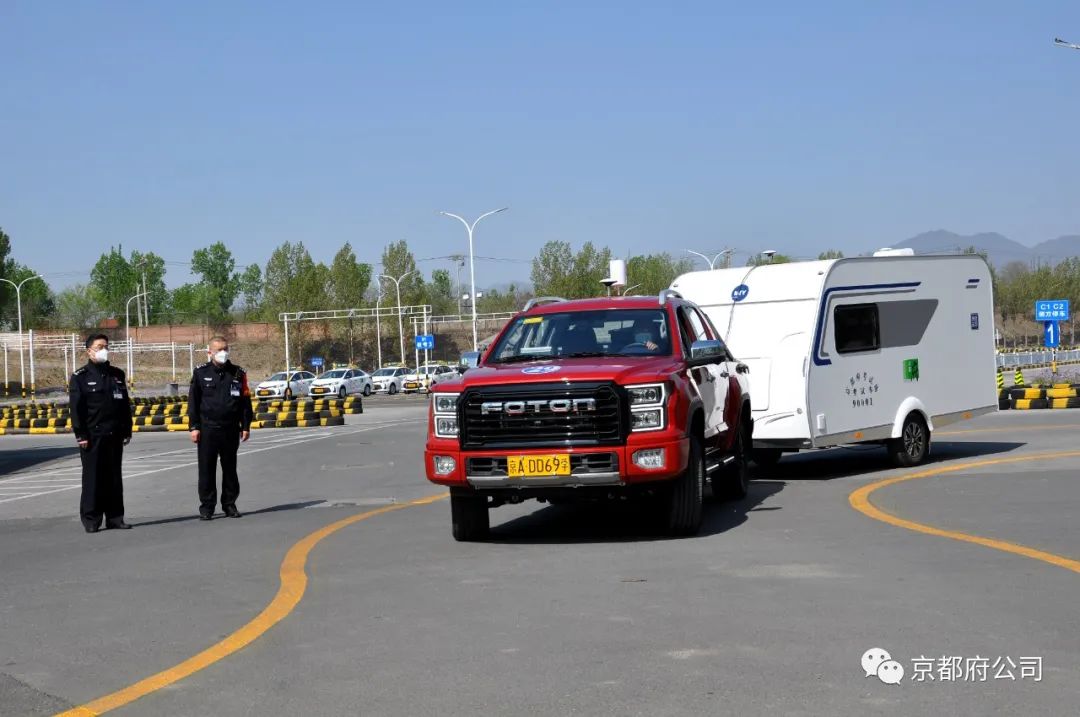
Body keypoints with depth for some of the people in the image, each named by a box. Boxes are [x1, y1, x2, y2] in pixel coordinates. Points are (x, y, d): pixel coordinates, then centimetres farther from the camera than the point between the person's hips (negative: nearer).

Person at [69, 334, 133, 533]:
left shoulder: (117, 375, 13)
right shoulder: (80, 377, -2)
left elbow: (125, 404, 16)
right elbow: (76, 408, -6)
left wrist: (127, 431, 11)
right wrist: (80, 435, -11)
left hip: (115, 435, 5)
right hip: (92, 436, -4)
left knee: (114, 477, 7)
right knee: (93, 478, -1)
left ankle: (115, 517, 12)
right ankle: (91, 520, 4)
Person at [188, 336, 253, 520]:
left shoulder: (238, 374, 6)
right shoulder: (201, 373, 2)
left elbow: (245, 401, 9)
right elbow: (193, 401, 3)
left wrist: (246, 426, 6)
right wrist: (194, 427, -2)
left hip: (231, 429, 2)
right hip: (207, 429, -1)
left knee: (230, 468, 8)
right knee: (206, 469, 0)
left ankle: (230, 504, 17)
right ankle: (207, 506, 6)